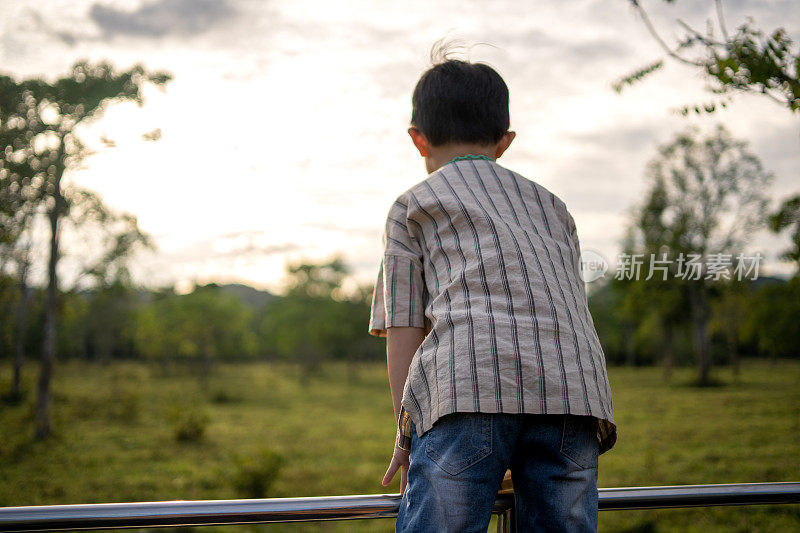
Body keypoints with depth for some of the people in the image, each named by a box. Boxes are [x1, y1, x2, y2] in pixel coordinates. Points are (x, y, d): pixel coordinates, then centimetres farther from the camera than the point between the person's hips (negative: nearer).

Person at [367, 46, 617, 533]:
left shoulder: (413, 205, 22)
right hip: (574, 385, 4)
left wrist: (407, 433, 16)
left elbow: (403, 328, 13)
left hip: (470, 382, -4)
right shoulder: (551, 206, 34)